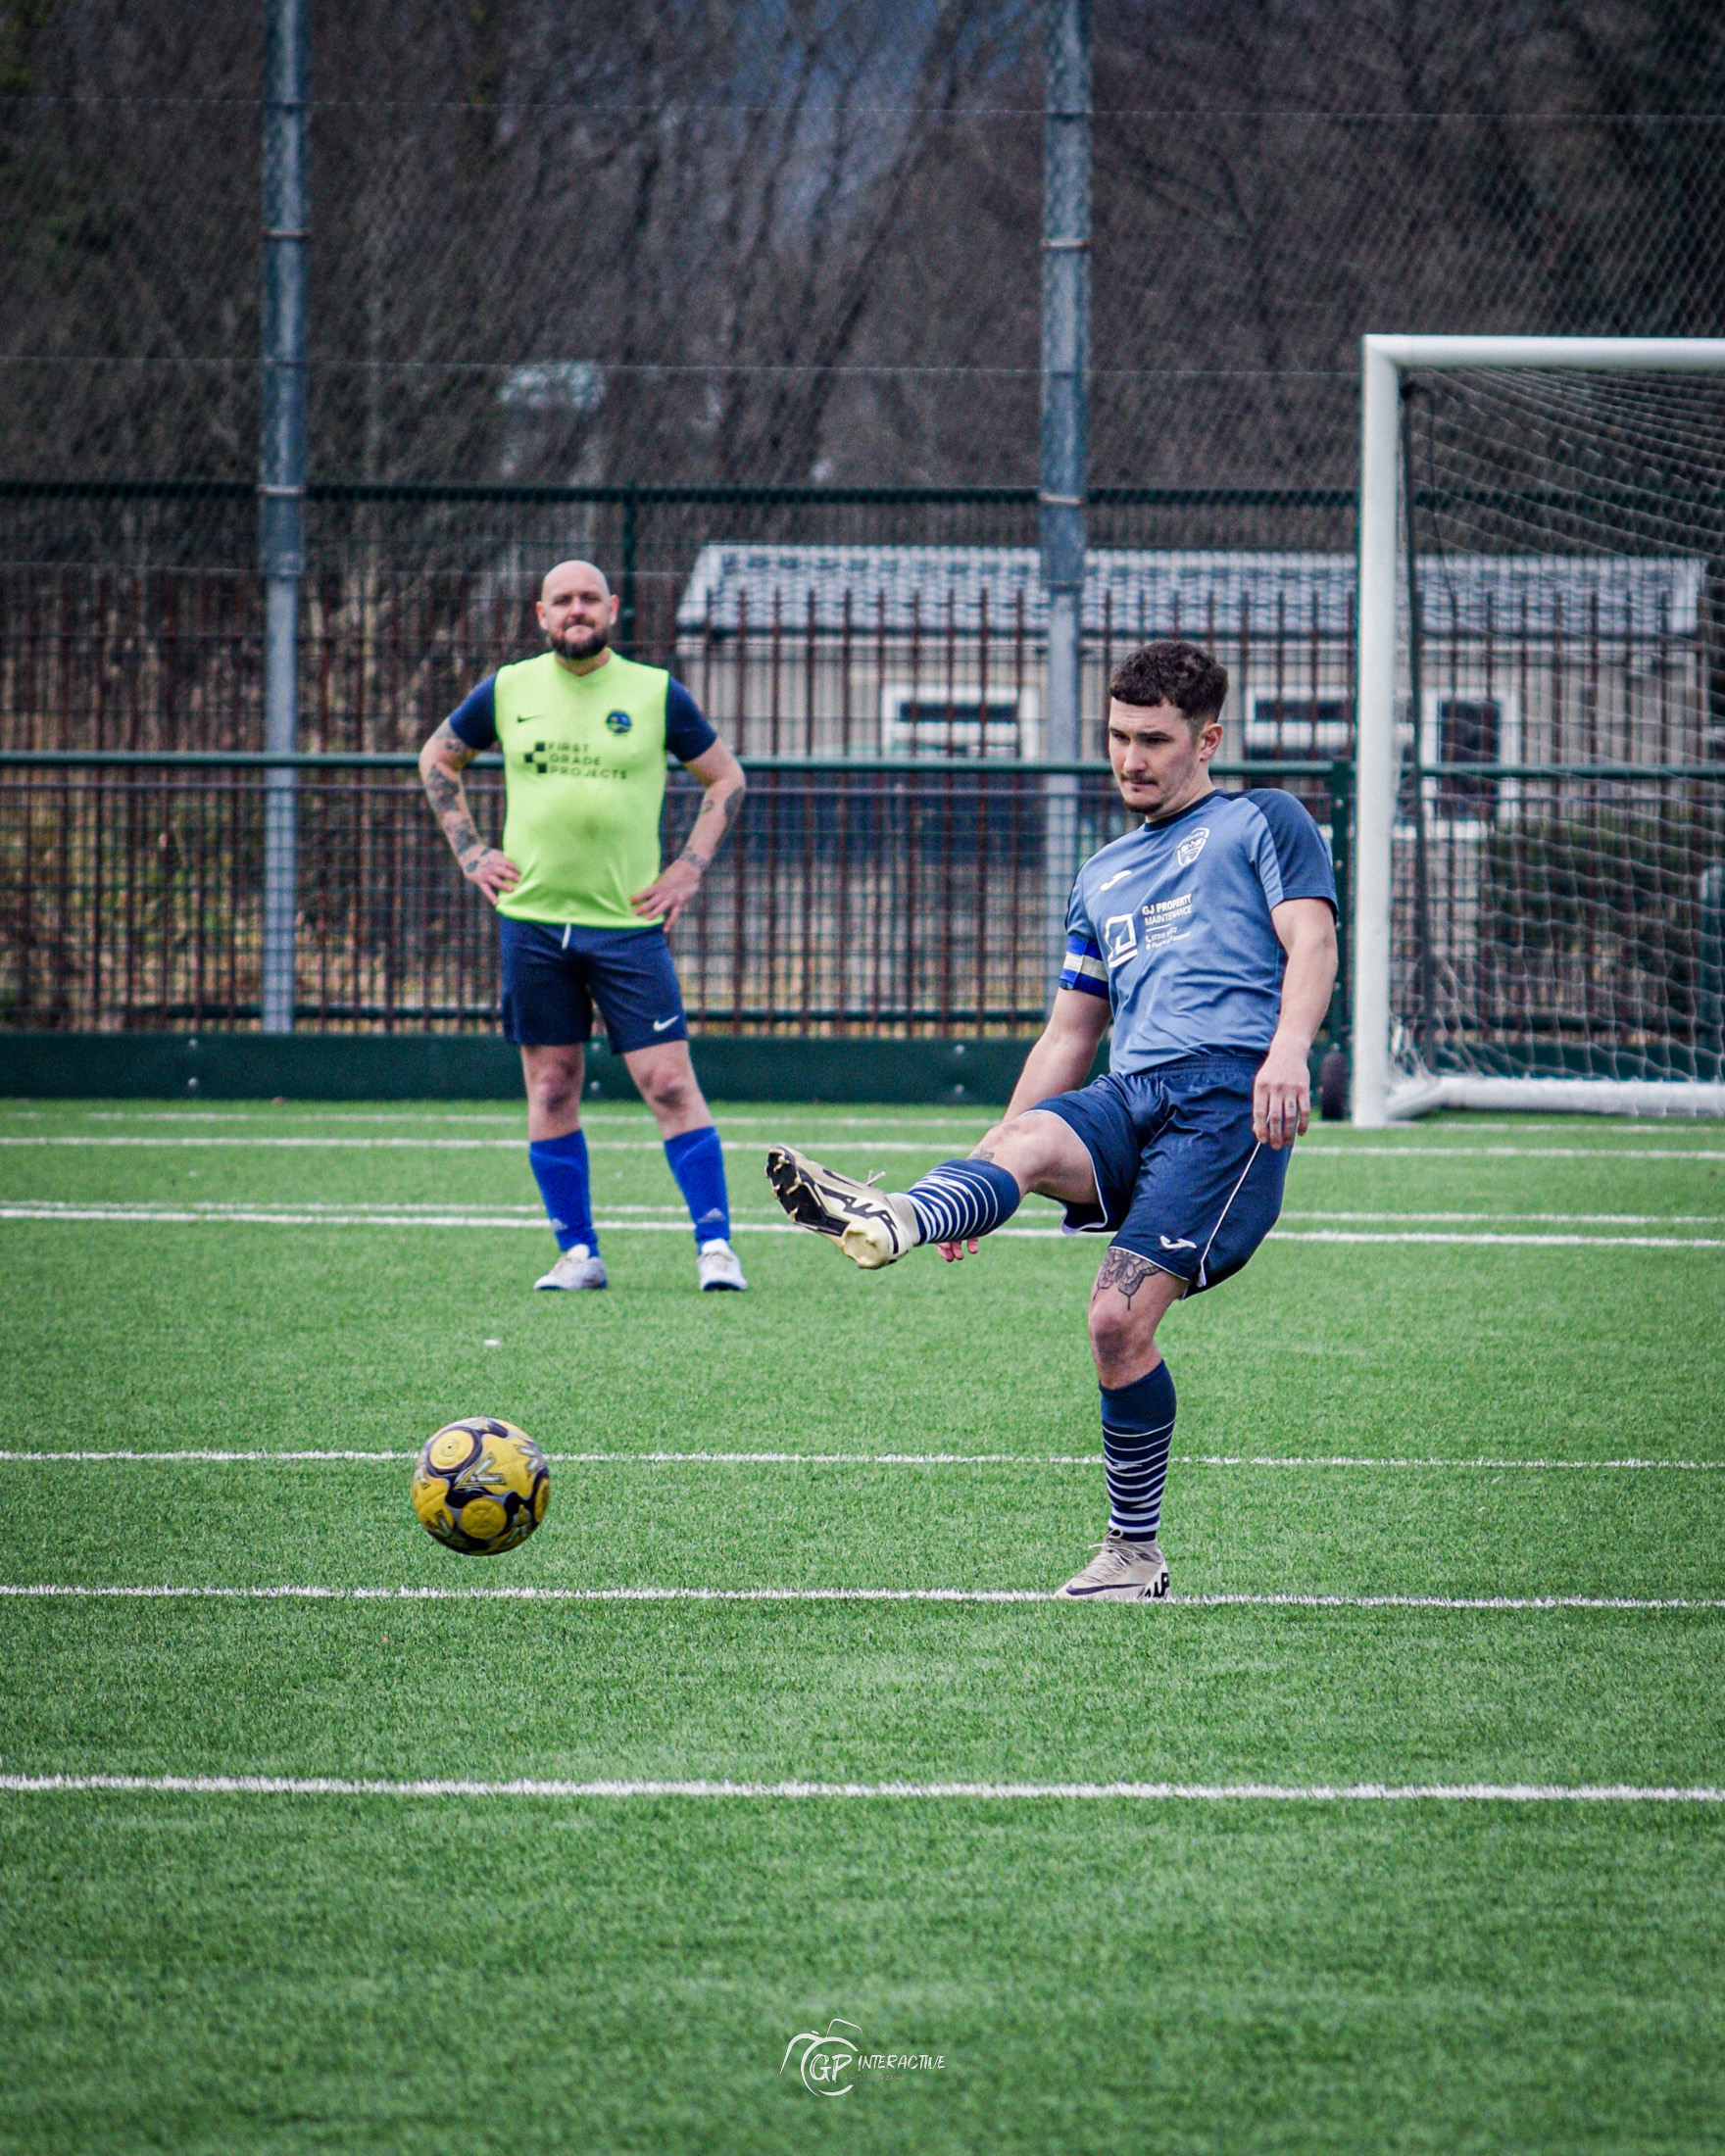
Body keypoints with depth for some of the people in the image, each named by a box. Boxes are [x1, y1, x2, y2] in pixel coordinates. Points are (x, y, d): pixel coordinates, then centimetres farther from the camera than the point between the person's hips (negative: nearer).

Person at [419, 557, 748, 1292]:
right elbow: (437, 760, 19)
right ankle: (578, 1252, 12)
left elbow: (726, 778, 11)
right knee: (551, 1087, 4)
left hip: (628, 923, -2)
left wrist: (690, 868, 1)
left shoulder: (657, 693, 0)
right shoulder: (507, 691, 4)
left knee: (670, 1083, -8)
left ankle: (716, 1246, -5)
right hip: (532, 920, 2)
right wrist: (470, 853, 10)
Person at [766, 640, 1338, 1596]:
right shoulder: (1103, 876, 32)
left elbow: (1310, 941, -4)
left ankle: (1134, 1554, -13)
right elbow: (1070, 1035, 33)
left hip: (1228, 1091, -6)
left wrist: (1289, 1048, -24)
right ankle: (889, 1220, -55)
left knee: (1118, 1320, -19)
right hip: (1130, 1095, 6)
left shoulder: (1262, 824, 13)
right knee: (1028, 1143, -30)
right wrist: (986, 1158, 23)